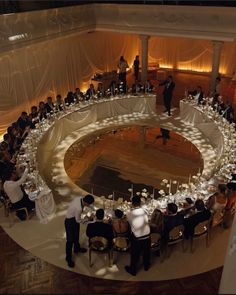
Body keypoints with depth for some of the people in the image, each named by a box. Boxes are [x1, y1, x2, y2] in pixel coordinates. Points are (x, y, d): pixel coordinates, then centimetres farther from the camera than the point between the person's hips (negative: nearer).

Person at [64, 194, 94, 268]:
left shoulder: (79, 198, -16)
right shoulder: (79, 208, -38)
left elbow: (70, 204, 2)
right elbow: (78, 220, -22)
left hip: (74, 218, 9)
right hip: (70, 221, -9)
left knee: (76, 235, 27)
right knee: (70, 240, 2)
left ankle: (77, 248, 50)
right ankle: (68, 258, 17)